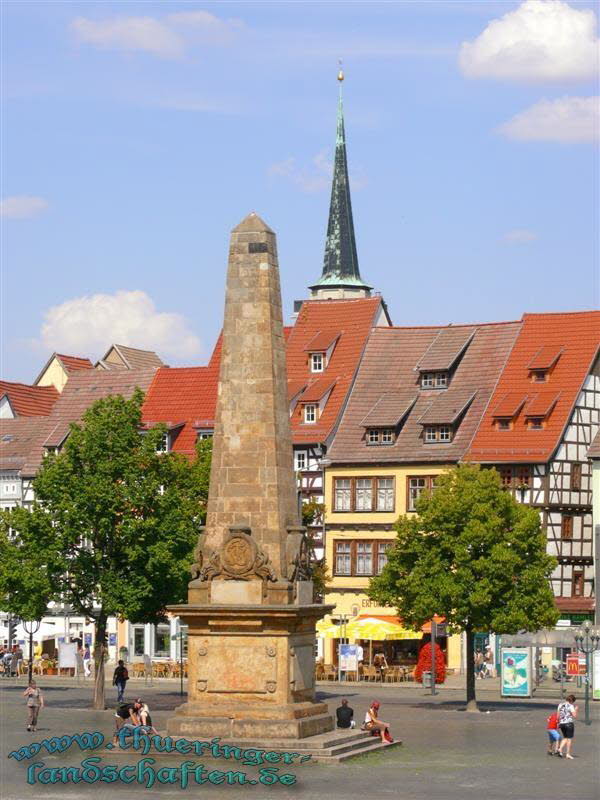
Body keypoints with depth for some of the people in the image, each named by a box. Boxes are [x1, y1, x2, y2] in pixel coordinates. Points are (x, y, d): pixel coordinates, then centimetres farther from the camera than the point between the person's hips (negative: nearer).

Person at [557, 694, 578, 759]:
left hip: (562, 724, 6)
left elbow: (558, 715, 10)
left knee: (565, 738, 19)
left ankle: (560, 749, 1)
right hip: (569, 723, -6)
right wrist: (576, 710, 3)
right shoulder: (570, 706, -10)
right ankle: (568, 754, 3)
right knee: (569, 739, 3)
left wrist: (559, 723, 21)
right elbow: (574, 715, -14)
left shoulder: (560, 705, 8)